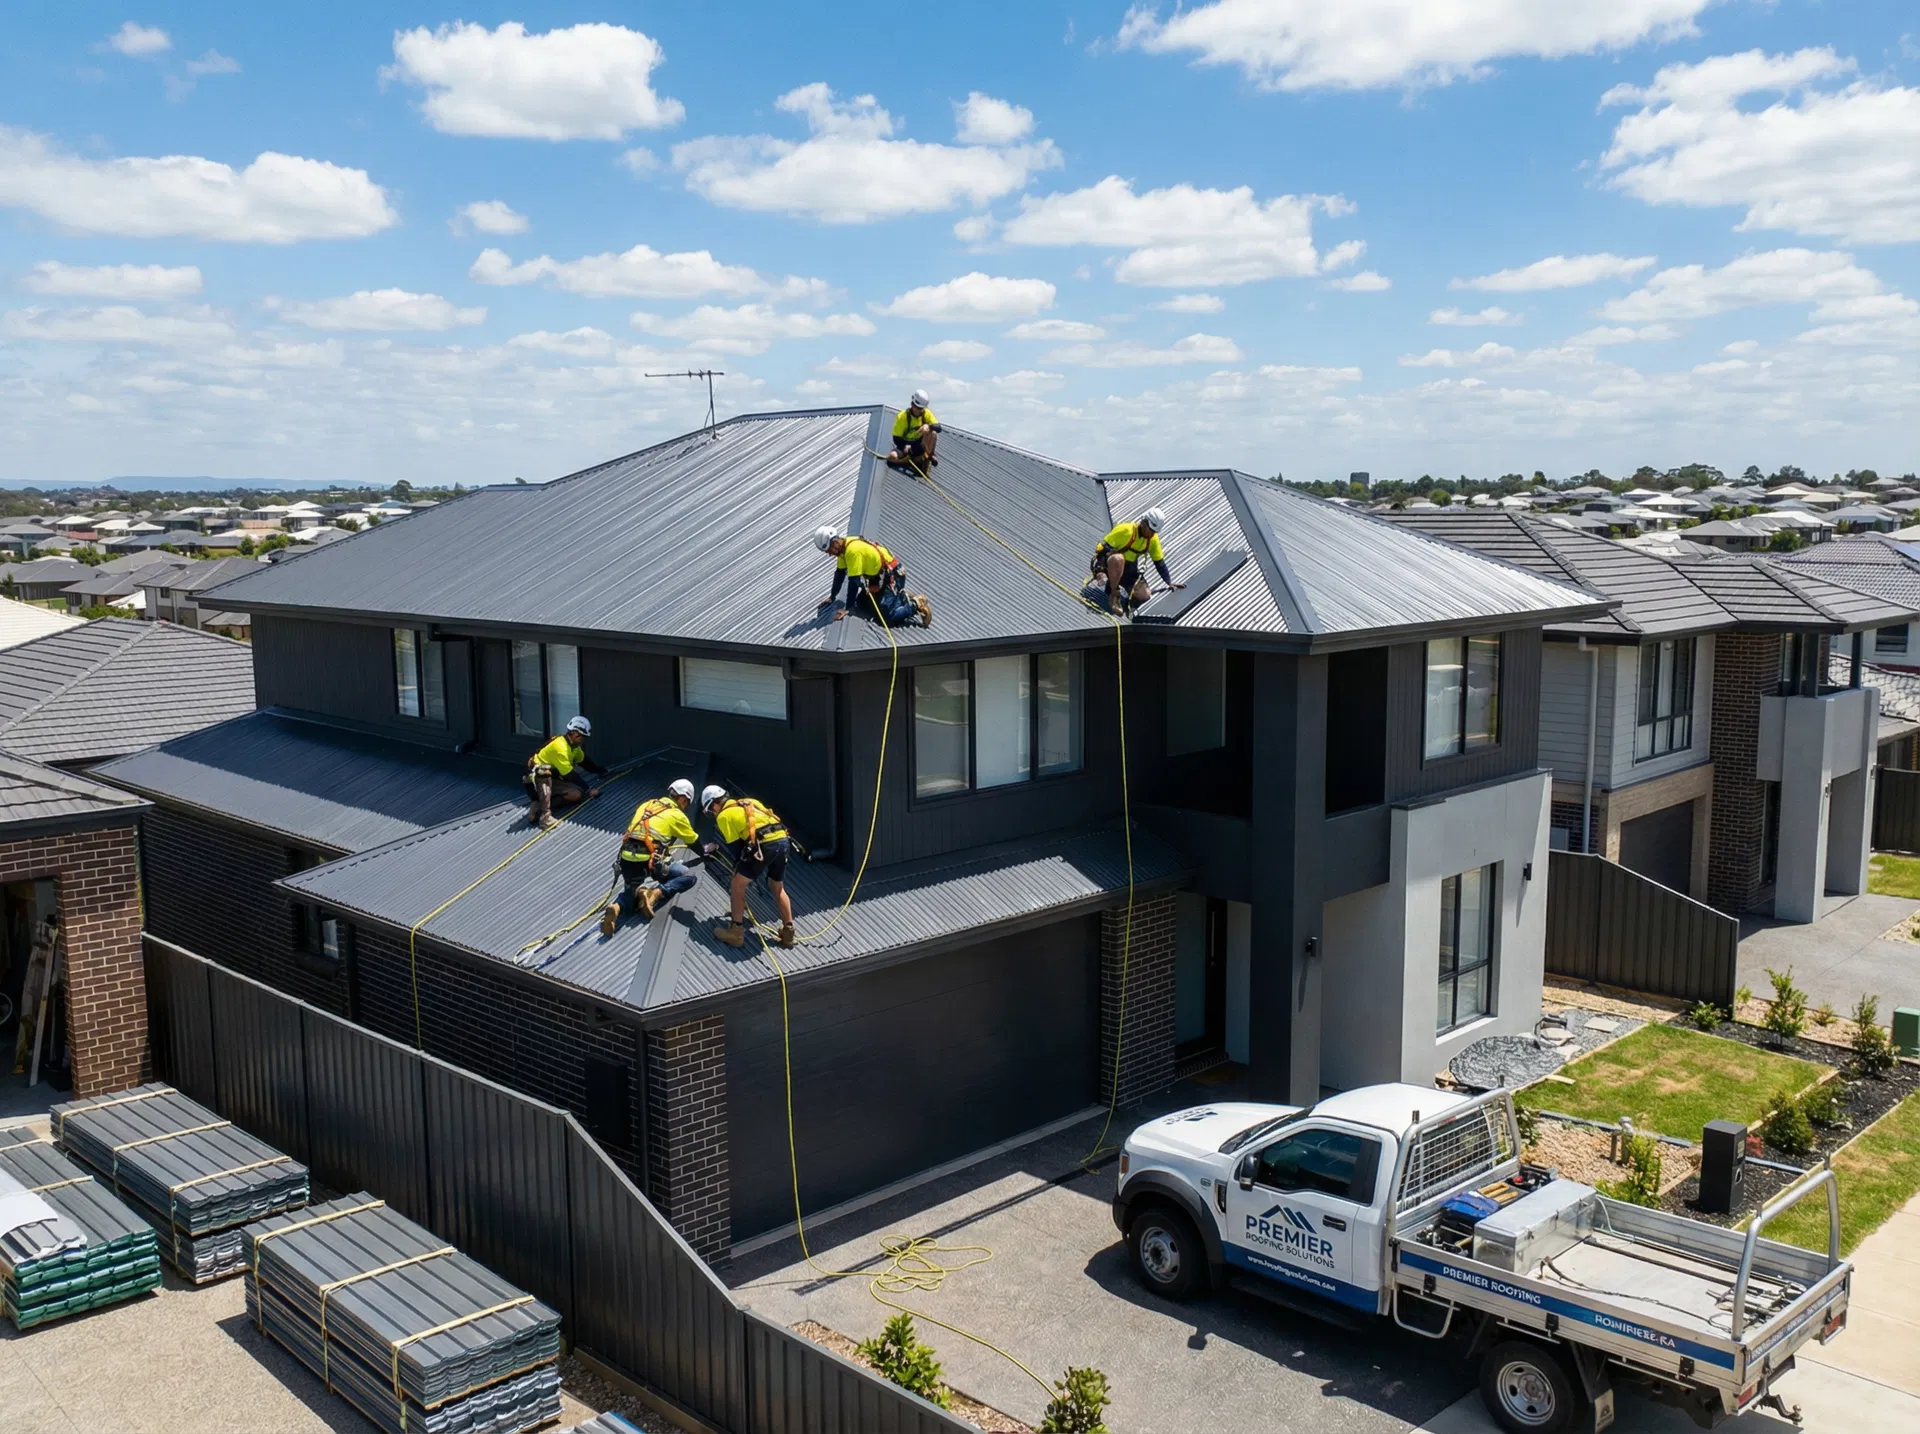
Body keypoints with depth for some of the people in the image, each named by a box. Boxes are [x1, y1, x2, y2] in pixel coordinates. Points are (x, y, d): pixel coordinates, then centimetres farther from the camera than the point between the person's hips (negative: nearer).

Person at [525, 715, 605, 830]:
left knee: (576, 794, -14)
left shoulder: (574, 745, 2)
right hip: (536, 777, -8)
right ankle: (545, 814, -44)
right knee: (545, 772, -43)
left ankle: (541, 803, -10)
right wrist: (588, 790, -25)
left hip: (552, 780, 8)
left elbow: (584, 761, 19)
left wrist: (601, 771, 10)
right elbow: (570, 775, -27)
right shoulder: (560, 746, -27)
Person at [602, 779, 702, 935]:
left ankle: (616, 907, -6)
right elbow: (694, 841, 19)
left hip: (626, 858, 6)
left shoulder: (646, 805, 21)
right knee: (689, 877, 4)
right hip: (650, 860, -6)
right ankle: (655, 893, -16)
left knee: (631, 891, 28)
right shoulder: (677, 815, 5)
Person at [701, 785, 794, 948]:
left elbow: (734, 846, 6)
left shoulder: (724, 815, 9)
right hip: (783, 840, 7)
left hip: (765, 844, -7)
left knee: (738, 884, 9)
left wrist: (739, 866, 22)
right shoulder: (749, 802, 30)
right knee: (778, 888, 25)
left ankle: (736, 932, 11)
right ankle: (788, 932, 28)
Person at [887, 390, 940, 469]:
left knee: (933, 433, -28)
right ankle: (919, 460, -20)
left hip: (920, 446, 1)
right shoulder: (902, 416, -14)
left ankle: (929, 456, -11)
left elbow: (938, 427, -16)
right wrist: (905, 446, -33)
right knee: (892, 457, -32)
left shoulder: (926, 413, -7)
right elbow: (896, 438, -13)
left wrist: (928, 426, -38)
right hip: (906, 445, -1)